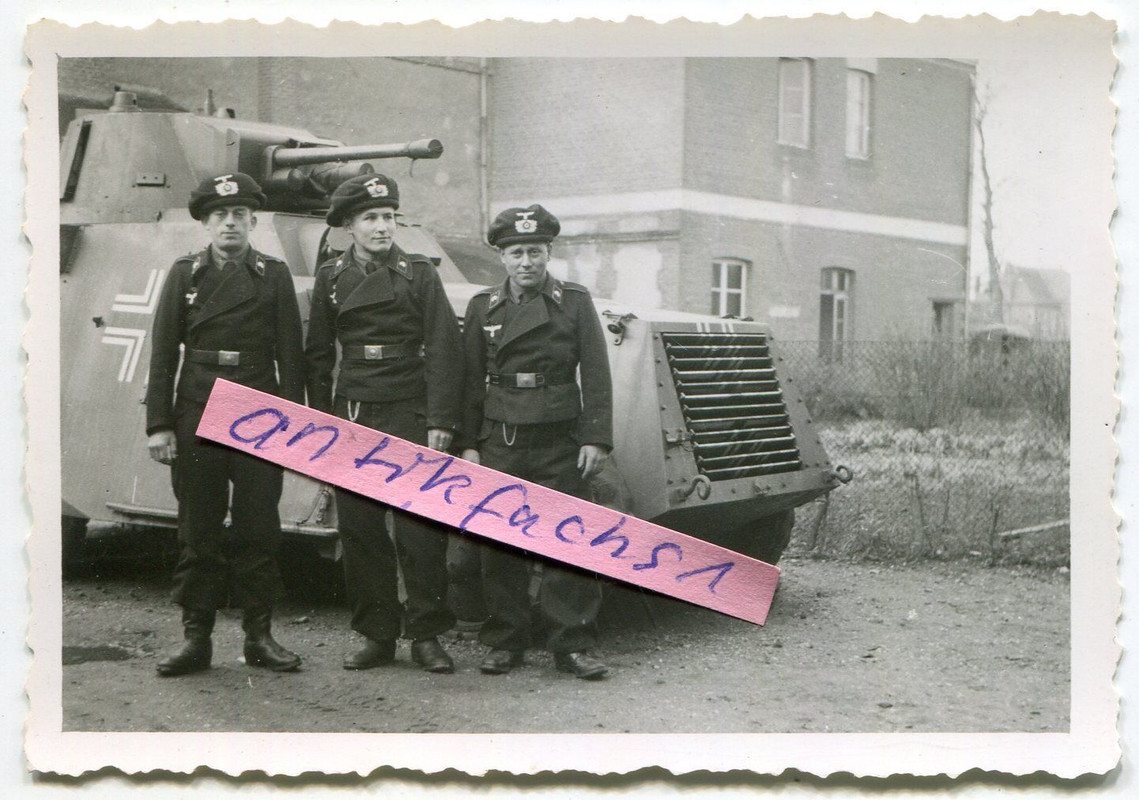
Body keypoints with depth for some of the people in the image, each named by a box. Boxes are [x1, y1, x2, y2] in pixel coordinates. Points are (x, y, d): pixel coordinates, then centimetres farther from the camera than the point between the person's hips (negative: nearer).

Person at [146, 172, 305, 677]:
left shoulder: (274, 275, 7)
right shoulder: (184, 275, 8)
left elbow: (290, 355, 4)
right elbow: (163, 354, 5)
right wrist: (159, 425, -2)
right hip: (196, 418, 0)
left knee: (258, 530, 2)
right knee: (198, 532, 4)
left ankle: (259, 636, 12)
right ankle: (196, 639, 11)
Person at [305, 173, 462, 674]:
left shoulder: (419, 273, 3)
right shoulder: (331, 278, 10)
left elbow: (444, 350, -2)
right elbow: (318, 356, 14)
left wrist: (440, 421, -9)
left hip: (409, 413, -3)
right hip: (352, 414, 3)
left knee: (419, 528, -5)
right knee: (359, 529, 4)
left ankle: (426, 636, 5)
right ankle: (377, 635, 14)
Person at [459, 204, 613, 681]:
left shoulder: (575, 302, 4)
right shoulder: (483, 307, 9)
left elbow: (596, 376, 2)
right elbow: (471, 381, 10)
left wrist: (596, 439, -6)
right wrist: (468, 444, 5)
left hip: (561, 444, -1)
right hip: (500, 444, 2)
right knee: (500, 549, 4)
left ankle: (572, 645, 6)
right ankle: (505, 643, 15)